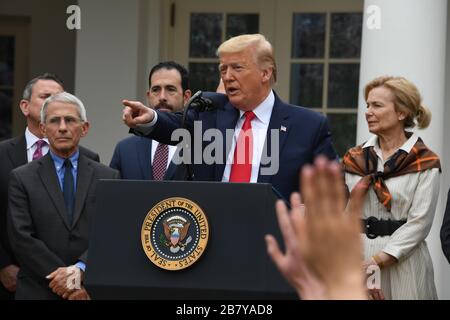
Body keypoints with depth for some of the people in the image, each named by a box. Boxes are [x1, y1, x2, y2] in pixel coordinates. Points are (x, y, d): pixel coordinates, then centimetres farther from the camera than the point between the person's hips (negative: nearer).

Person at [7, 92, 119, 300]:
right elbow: (22, 238, -8)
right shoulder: (22, 178, 1)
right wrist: (65, 279, -15)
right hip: (38, 292, -1)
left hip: (92, 291, 1)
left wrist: (79, 270, -20)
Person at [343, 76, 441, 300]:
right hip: (356, 260, 4)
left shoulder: (425, 163, -3)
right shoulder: (354, 159, 10)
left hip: (402, 264, -3)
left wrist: (376, 261, -17)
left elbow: (419, 222, -10)